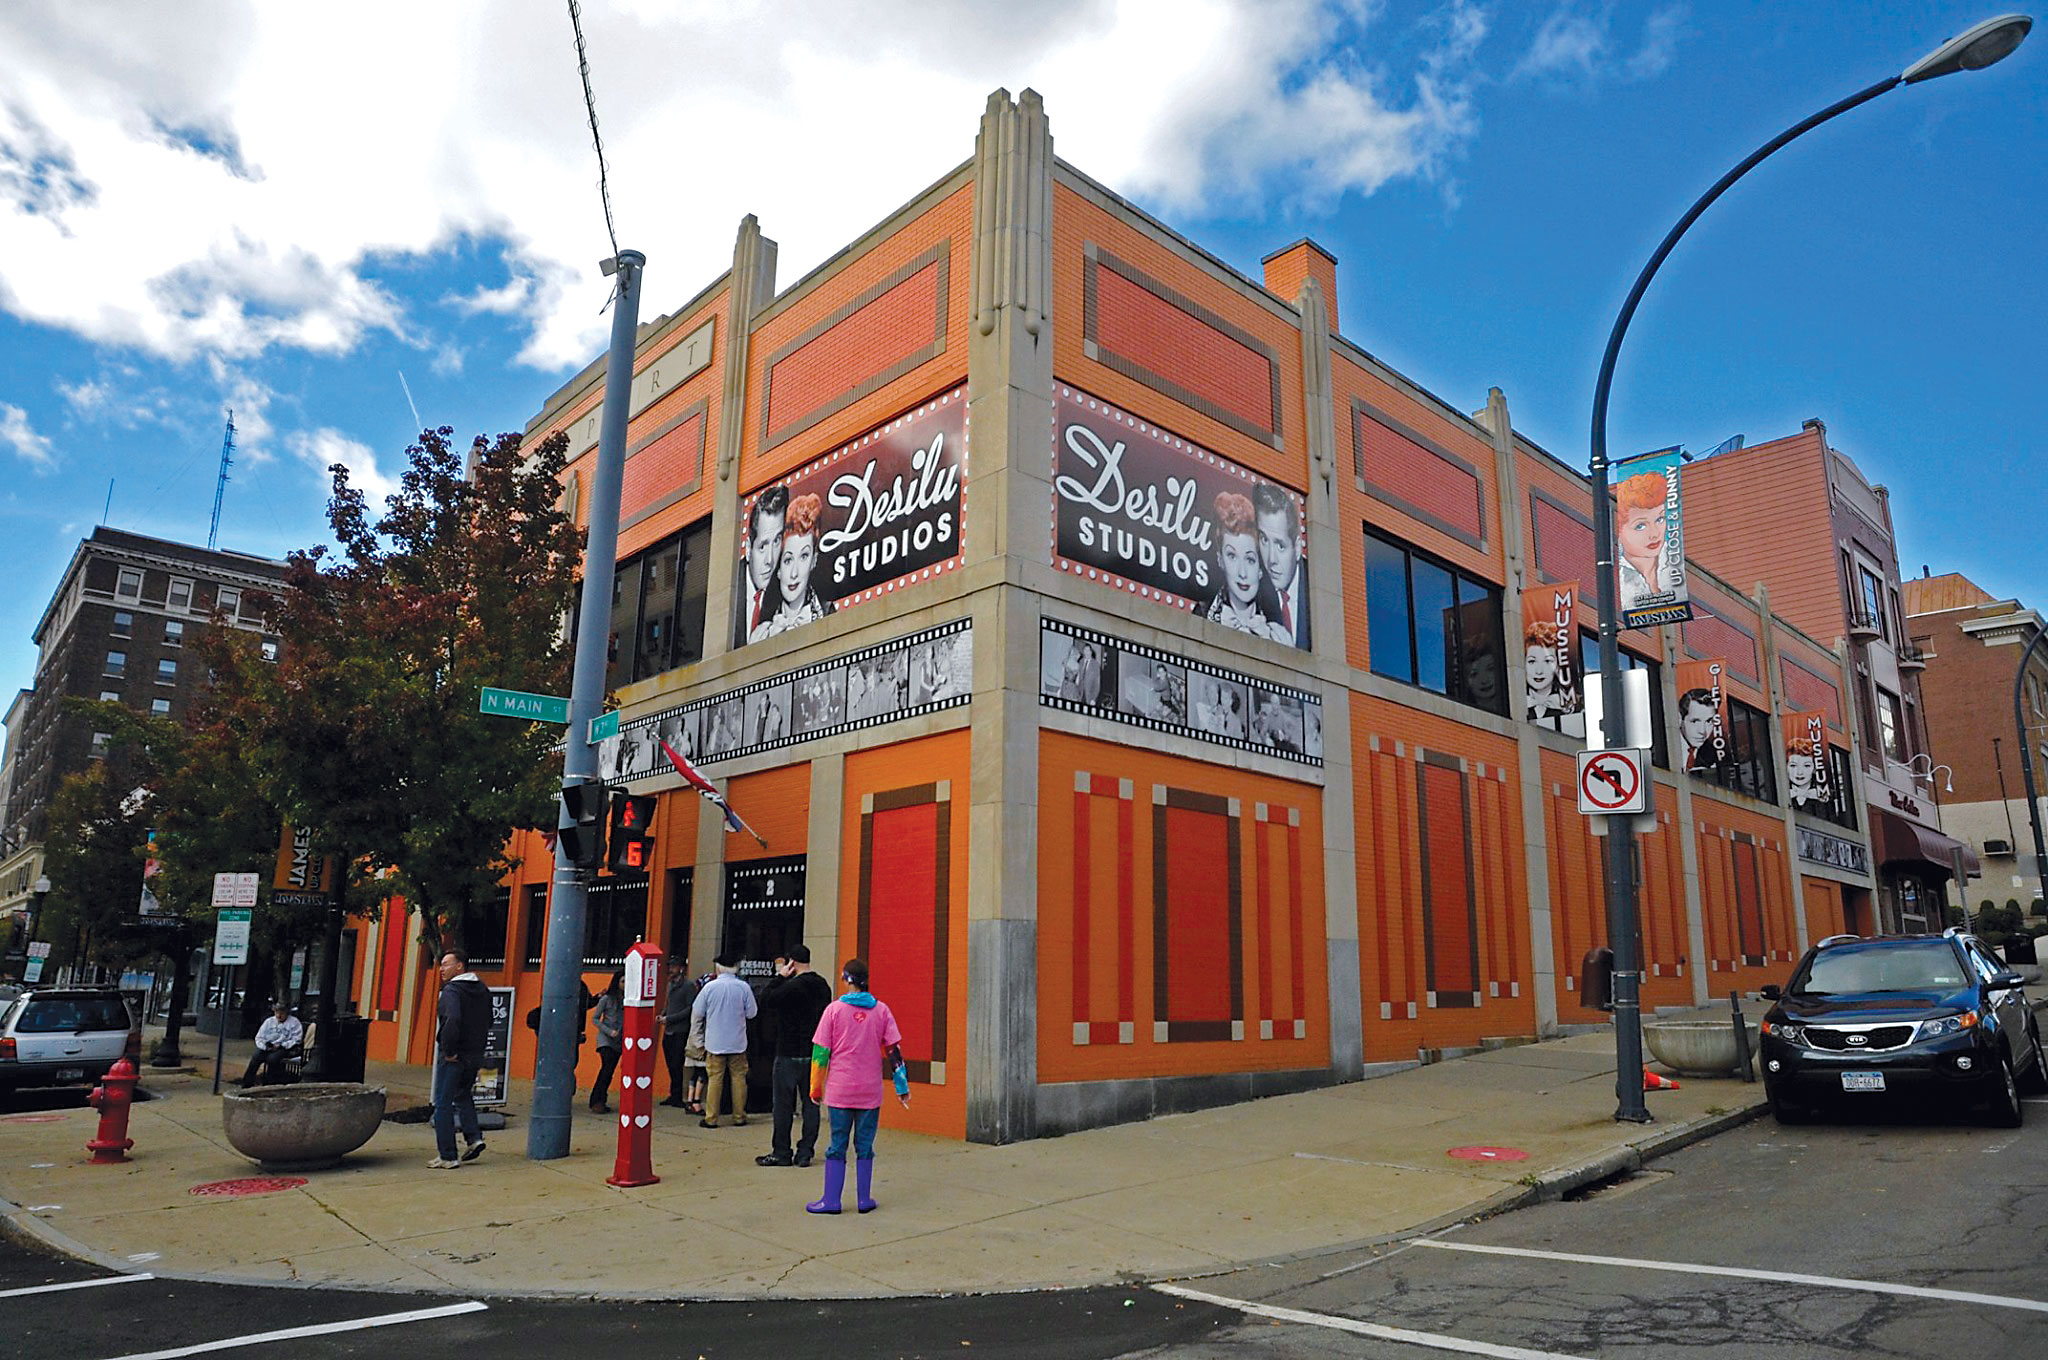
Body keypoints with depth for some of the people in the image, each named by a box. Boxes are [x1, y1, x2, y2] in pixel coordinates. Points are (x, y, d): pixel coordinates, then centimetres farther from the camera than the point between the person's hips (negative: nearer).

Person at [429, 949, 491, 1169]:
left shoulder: (452, 990, -16)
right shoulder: (483, 990, 10)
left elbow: (452, 1020, -30)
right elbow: (487, 1021, 16)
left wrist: (449, 1050, -21)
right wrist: (478, 1045, 16)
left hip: (453, 1056, -8)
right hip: (475, 1055, 8)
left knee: (443, 1104, 3)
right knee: (463, 1096, 26)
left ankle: (447, 1157, 5)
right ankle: (474, 1137, 12)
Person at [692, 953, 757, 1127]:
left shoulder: (710, 987, -10)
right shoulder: (744, 987, -8)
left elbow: (697, 1011, 0)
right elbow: (752, 1012, -1)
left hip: (715, 1043, -1)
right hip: (737, 1042, 1)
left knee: (715, 1079, 5)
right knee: (738, 1078, 10)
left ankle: (711, 1118, 7)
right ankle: (739, 1116, 15)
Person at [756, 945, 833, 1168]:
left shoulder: (792, 986, -17)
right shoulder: (823, 986, 7)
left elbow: (765, 1000, -13)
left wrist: (780, 977, -6)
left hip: (789, 1055, -7)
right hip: (815, 1055, 7)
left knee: (783, 1105, 3)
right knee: (811, 1103, 8)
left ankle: (781, 1153, 9)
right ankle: (805, 1153, 10)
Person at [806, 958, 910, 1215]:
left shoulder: (834, 1009, -5)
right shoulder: (881, 1010, 0)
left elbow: (820, 1051, -3)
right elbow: (893, 1051, 0)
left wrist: (816, 1087, 6)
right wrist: (902, 1087, 6)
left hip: (840, 1090, -1)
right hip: (871, 1092, 1)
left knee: (837, 1145, 8)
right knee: (865, 1146, 10)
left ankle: (831, 1200, 10)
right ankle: (864, 1200, 13)